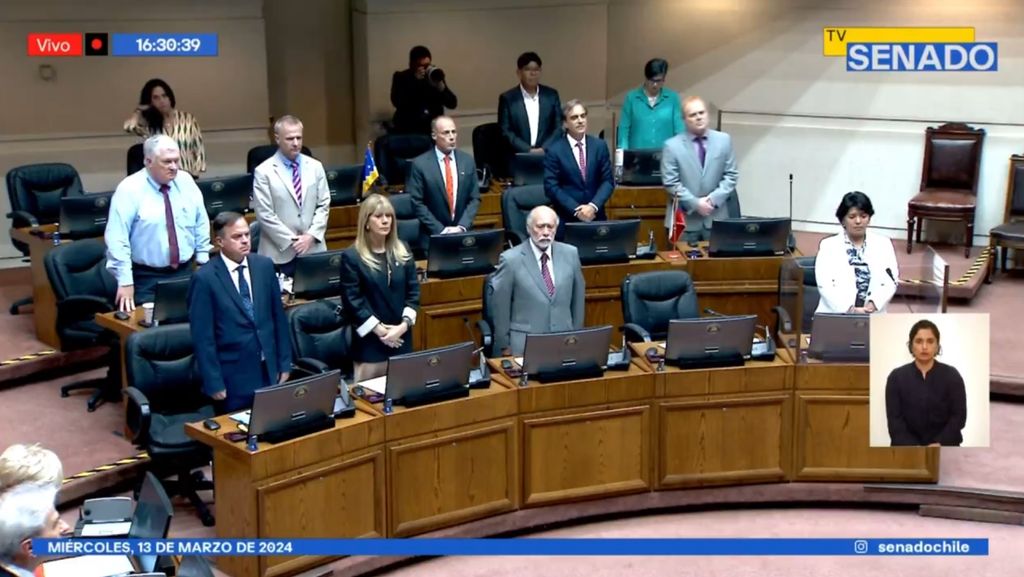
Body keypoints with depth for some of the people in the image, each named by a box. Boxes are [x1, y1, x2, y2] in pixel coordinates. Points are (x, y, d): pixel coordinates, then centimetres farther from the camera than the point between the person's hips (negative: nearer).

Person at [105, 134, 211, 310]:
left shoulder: (186, 181, 1)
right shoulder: (130, 189, -13)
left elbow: (201, 223, 11)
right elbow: (116, 238, -16)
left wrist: (203, 263, 6)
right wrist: (125, 281, -20)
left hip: (185, 273, 4)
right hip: (147, 278, -4)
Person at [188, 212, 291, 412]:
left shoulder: (264, 266, 3)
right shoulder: (205, 278, -11)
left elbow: (279, 317, 8)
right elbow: (203, 336, -10)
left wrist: (284, 364, 7)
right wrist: (214, 383, -11)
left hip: (269, 371, 4)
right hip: (233, 377, -4)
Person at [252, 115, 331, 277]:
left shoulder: (315, 167, 8)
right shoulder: (264, 171, -4)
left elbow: (324, 205, 7)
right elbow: (265, 215, -8)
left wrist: (311, 235, -6)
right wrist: (291, 241, -11)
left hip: (314, 249, 3)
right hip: (280, 253, -3)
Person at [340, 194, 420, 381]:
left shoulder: (402, 252, 7)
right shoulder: (352, 256, -6)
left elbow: (413, 291, 6)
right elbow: (351, 301, -9)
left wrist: (404, 324, -8)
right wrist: (379, 329, -14)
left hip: (401, 339, 4)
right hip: (369, 341, -4)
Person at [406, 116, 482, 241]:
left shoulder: (468, 161, 7)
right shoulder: (420, 164, -4)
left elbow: (475, 198, 7)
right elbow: (417, 203, -5)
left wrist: (462, 227, -6)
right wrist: (441, 230, -11)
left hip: (463, 232, 3)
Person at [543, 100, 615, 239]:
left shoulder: (599, 146, 5)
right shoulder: (554, 150, -4)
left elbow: (608, 181, 3)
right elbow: (551, 187, -8)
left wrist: (593, 206, -12)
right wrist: (576, 209, -15)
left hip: (596, 217, 2)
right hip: (567, 220, -2)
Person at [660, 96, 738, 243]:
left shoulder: (724, 140, 5)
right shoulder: (672, 145, -4)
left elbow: (731, 175, 5)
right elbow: (671, 183, -7)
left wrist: (714, 198, -10)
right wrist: (695, 203, -13)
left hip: (716, 218, 2)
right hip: (684, 219, -2)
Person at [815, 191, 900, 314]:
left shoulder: (883, 244, 13)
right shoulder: (828, 245, 7)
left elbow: (889, 282, 2)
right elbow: (825, 285, -5)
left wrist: (872, 305, -16)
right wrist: (850, 309, -19)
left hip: (873, 315, 2)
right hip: (836, 314, -1)